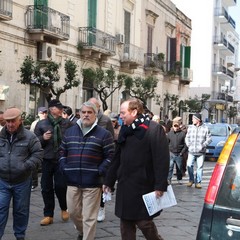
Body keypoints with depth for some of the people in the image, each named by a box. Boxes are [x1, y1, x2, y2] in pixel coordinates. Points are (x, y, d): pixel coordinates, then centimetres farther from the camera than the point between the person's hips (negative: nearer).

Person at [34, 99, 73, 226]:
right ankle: (48, 215, 19)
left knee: (60, 186, -4)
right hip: (47, 160, 2)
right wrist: (42, 138, -13)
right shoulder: (41, 124, 3)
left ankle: (64, 209, 25)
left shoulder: (67, 123, 1)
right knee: (46, 188, 6)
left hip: (62, 160, -1)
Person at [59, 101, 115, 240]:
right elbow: (62, 151, 18)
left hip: (92, 182, -4)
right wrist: (64, 168, 5)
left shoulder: (104, 134, -3)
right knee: (73, 212, 17)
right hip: (73, 181, 5)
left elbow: (110, 156, -4)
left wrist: (100, 171, -12)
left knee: (89, 217, -1)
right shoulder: (70, 132, 11)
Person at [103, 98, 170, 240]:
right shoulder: (125, 130, 11)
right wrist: (109, 181, 15)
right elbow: (117, 159, 15)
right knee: (126, 223, 11)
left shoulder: (154, 129, -11)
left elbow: (162, 159, -16)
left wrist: (160, 185, -20)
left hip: (144, 187, -7)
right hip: (125, 187, 7)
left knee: (144, 222, -1)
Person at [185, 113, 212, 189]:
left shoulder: (205, 128, -2)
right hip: (191, 151, 2)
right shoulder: (190, 127, 5)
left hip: (201, 152, -2)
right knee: (189, 165, -4)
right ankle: (191, 180, 14)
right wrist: (188, 144, -3)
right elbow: (187, 137, 11)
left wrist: (203, 145, -11)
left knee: (200, 167, 3)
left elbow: (209, 139, -1)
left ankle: (198, 182, 13)